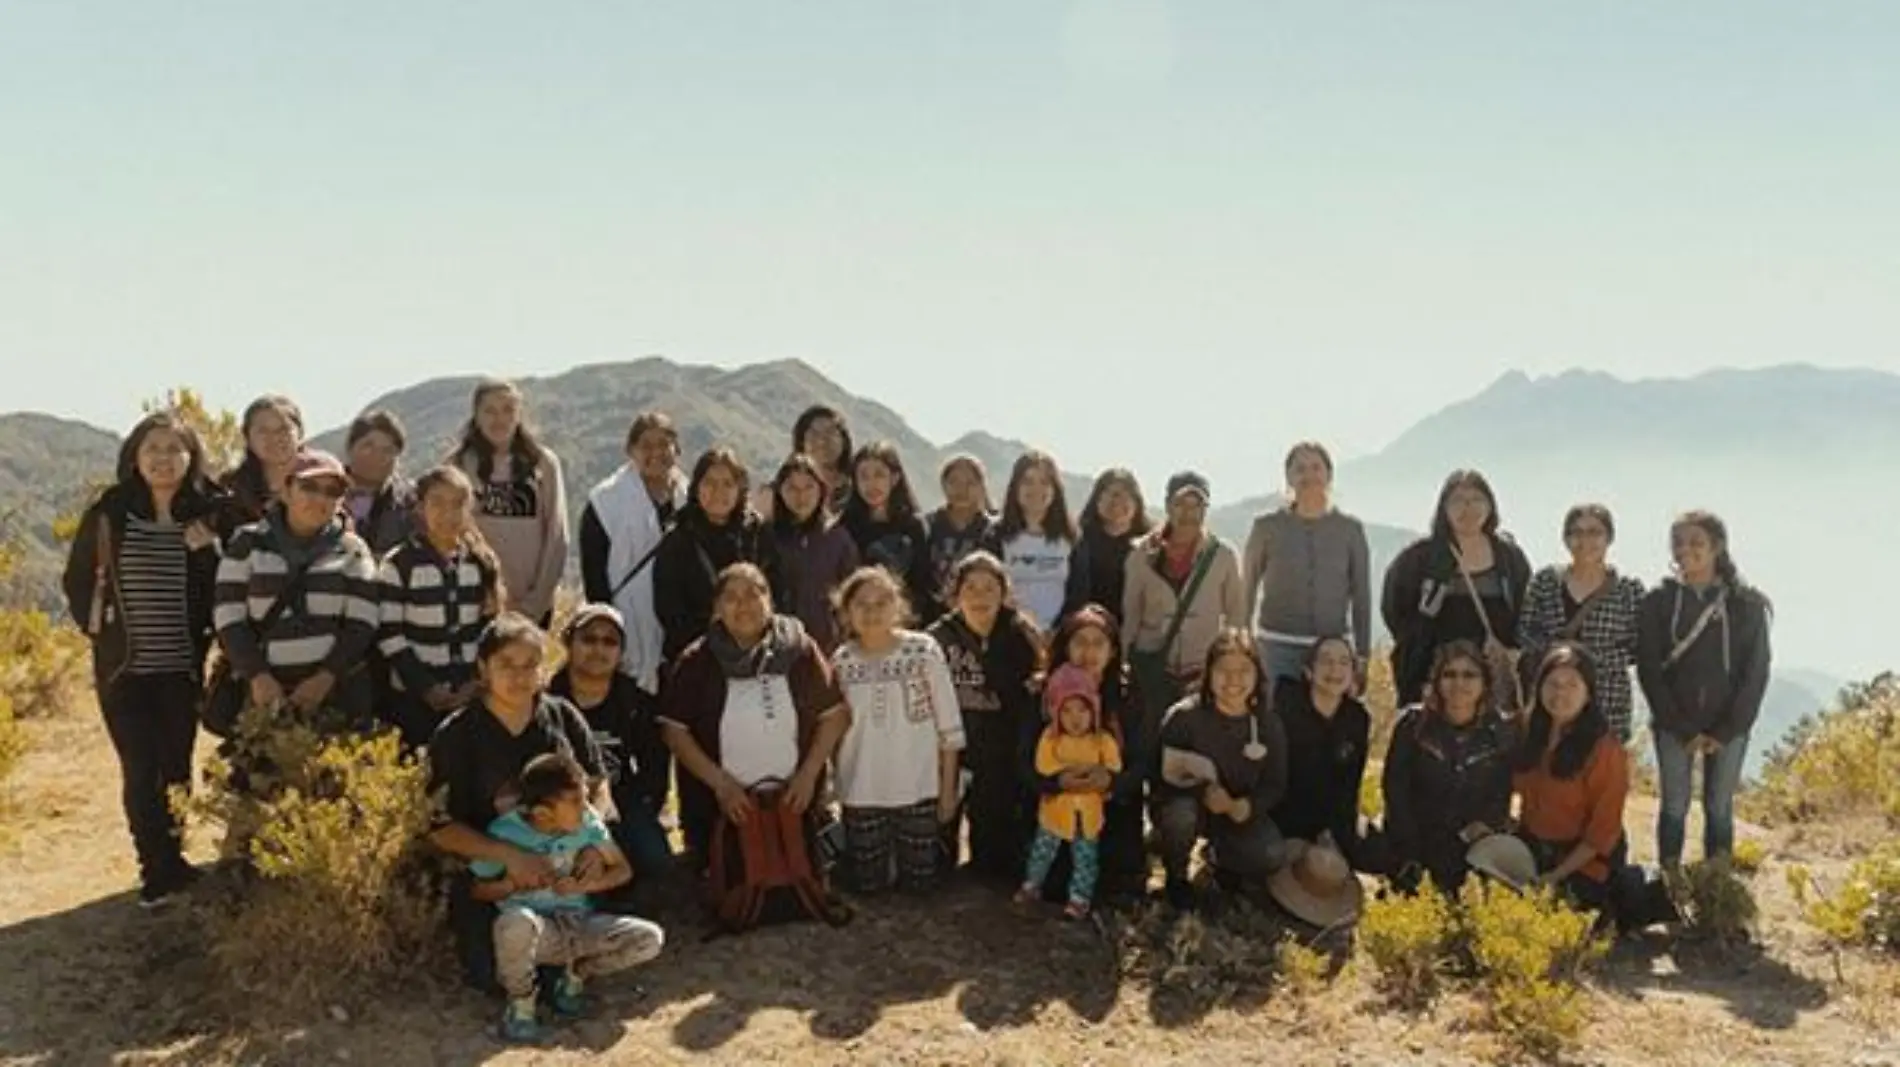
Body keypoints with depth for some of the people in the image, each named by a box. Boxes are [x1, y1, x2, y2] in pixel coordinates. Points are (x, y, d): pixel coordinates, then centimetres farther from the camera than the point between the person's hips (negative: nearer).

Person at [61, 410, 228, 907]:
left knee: (176, 769, 7)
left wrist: (209, 553, -17)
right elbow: (77, 580, 10)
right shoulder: (109, 512, -1)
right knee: (140, 773, 0)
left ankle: (167, 865, 21)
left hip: (182, 667, 0)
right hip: (123, 667, 0)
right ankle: (159, 869, 9)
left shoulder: (210, 513, -3)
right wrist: (95, 624, 1)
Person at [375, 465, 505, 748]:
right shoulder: (399, 564, -5)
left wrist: (480, 682, -3)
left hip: (473, 696, 3)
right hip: (414, 698, -3)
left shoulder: (483, 563, 6)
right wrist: (427, 688, -12)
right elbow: (388, 636, -7)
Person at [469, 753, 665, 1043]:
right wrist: (511, 883, -23)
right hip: (534, 932, -3)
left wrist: (583, 885, -17)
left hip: (579, 924, 3)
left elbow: (623, 870, 1)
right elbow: (478, 890, -3)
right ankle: (521, 1000, -9)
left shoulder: (587, 820, -7)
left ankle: (575, 975, 6)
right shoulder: (504, 832, -15)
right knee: (516, 921, -41)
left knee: (651, 939, -21)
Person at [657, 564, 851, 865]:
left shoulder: (798, 650, -2)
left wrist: (808, 775, -6)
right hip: (720, 809, 0)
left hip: (791, 804, 1)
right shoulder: (697, 661, -3)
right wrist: (720, 782, -11)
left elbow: (835, 714, 1)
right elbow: (674, 729, -4)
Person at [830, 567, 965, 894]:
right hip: (861, 794, 2)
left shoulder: (924, 650, -11)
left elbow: (949, 726, -5)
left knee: (920, 885, 7)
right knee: (868, 886, 10)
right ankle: (883, 863, 40)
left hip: (918, 791, -2)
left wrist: (948, 788, -3)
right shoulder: (841, 661, -4)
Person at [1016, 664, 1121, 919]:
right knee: (1042, 852, 15)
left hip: (1088, 812, 0)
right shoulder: (1050, 737, -8)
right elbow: (1044, 767, -19)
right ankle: (1031, 885, 35)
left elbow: (1113, 770, -16)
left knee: (1085, 859, 10)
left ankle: (1079, 897, 24)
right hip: (1055, 808, 0)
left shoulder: (1103, 740, -6)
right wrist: (1086, 768, -26)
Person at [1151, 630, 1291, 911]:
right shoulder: (1183, 716, -21)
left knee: (1273, 856, -24)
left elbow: (1275, 785, -2)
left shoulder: (1269, 725, -9)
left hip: (1239, 812, 3)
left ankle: (1222, 859, 14)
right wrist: (1204, 791, -32)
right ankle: (1177, 878, -3)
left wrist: (1245, 806, -22)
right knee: (1180, 815, -39)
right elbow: (1162, 773, -17)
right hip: (1186, 802, -3)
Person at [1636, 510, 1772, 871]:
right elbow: (1649, 669, -4)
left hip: (1728, 727, 0)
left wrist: (1726, 731, -8)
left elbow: (1756, 673, -1)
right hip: (1674, 727, 0)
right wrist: (1683, 729, -9)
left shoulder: (1747, 604, -2)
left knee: (1719, 809, 7)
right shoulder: (1659, 601, -3)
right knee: (1674, 808, 4)